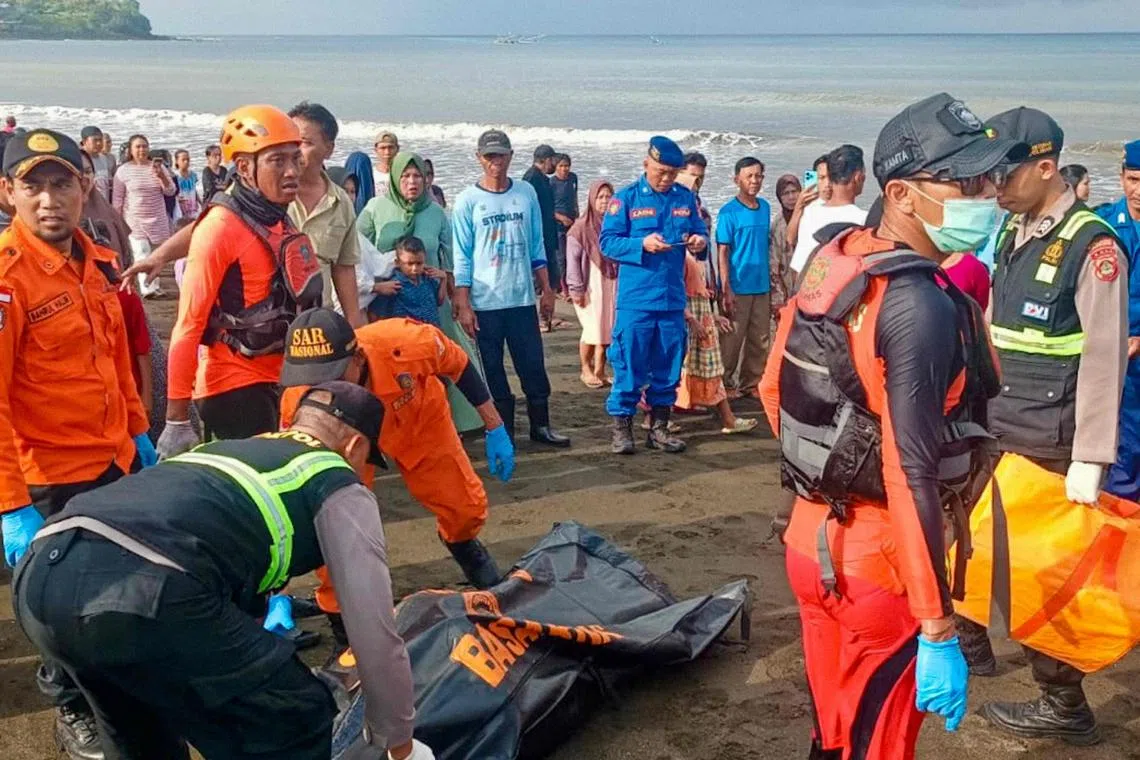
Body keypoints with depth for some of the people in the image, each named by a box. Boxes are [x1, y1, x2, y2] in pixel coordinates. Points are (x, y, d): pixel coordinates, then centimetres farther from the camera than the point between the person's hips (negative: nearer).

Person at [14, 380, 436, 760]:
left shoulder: (227, 450, 38)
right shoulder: (339, 487, 19)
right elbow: (375, 634, 17)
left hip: (40, 573, 9)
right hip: (141, 589, -8)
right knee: (298, 723, 11)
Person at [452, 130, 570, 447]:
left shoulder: (526, 193, 6)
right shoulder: (467, 201, -2)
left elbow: (537, 246, 11)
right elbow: (461, 257, -3)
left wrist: (547, 289, 9)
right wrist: (463, 305, -7)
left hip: (522, 298, 2)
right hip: (485, 302, -2)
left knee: (534, 365, 6)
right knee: (493, 370, 5)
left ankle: (540, 426, 20)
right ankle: (503, 431, 15)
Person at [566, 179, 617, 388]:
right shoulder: (581, 227, -5)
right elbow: (573, 260, -6)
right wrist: (576, 289, -9)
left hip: (612, 285, 4)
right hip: (590, 286, -4)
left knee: (607, 329, 3)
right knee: (592, 329, -4)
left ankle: (599, 371, 14)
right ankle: (586, 369, 14)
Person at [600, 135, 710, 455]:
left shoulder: (686, 198, 9)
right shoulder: (626, 198, -2)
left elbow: (700, 234, 15)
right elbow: (607, 242, -7)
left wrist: (700, 242, -9)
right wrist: (642, 244, -21)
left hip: (673, 299, 4)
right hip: (635, 300, -4)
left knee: (668, 366, 10)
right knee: (629, 366, -1)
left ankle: (659, 426, 22)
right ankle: (621, 426, 11)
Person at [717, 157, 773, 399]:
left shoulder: (765, 208, 9)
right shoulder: (728, 212, -8)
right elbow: (723, 252, -9)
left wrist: (770, 279, 13)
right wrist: (726, 290, -14)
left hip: (762, 286, 6)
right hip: (738, 287, -5)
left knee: (760, 340, 9)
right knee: (732, 340, 2)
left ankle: (752, 383, 20)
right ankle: (726, 383, 14)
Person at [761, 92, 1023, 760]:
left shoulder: (832, 262, 3)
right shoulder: (923, 304, -23)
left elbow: (773, 389, 12)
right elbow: (912, 474, -27)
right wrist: (938, 631, -23)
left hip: (814, 536, 8)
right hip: (877, 561, -8)